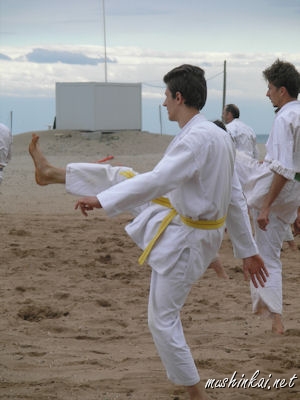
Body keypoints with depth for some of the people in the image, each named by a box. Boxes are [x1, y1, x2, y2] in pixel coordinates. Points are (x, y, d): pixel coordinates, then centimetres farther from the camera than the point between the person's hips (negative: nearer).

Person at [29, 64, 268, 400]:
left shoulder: (196, 139, -27)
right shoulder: (220, 137, 4)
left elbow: (158, 180, -36)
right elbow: (236, 200, 10)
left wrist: (101, 200, -34)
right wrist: (248, 250, 16)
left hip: (182, 239, -9)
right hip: (182, 216, 9)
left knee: (163, 321, 1)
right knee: (121, 176, 14)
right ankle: (50, 174, 35)